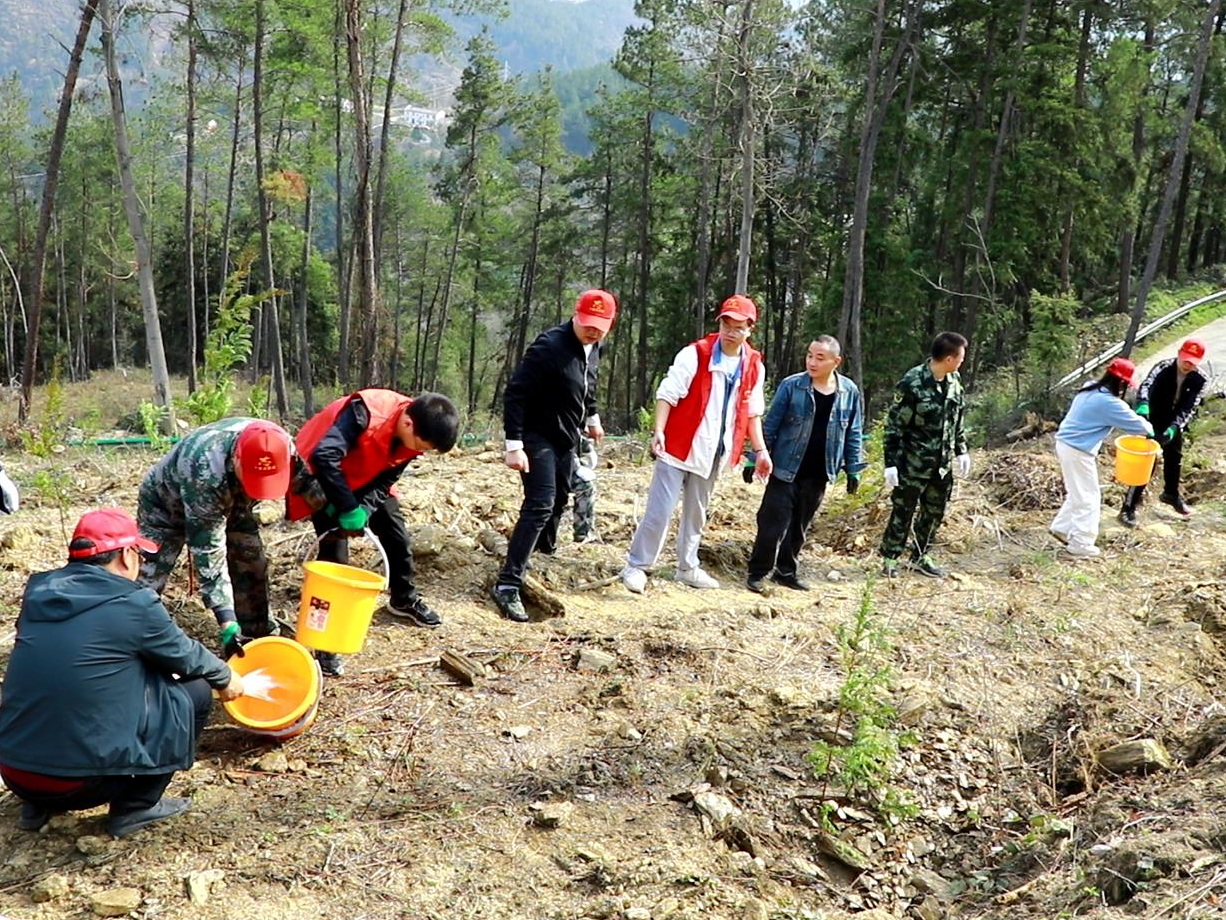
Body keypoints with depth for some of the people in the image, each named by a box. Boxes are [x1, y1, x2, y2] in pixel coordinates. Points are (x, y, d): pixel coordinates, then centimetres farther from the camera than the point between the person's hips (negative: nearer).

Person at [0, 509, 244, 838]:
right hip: (83, 779, -7)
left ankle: (37, 804, 24)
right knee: (195, 691, 7)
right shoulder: (134, 604, -11)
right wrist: (226, 677, 28)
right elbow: (185, 655, 7)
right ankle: (134, 807, 11)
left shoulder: (39, 590, 6)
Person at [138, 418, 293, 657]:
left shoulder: (281, 447, -29)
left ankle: (258, 640, 12)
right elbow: (208, 553, -40)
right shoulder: (205, 473, -45)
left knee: (252, 566, -2)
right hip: (166, 503, -5)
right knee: (147, 582, -10)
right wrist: (227, 623, -42)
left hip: (230, 501, 5)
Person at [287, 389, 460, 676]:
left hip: (365, 480, 7)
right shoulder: (367, 413, -39)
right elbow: (323, 457, -45)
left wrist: (364, 510, -27)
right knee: (334, 548, -14)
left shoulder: (415, 434, -16)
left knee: (397, 536, 8)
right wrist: (348, 509, -41)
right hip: (321, 475, -7)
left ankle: (404, 599, 35)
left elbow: (384, 482, -9)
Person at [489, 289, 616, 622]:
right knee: (540, 506, -17)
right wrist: (514, 445, -27)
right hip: (539, 438, -8)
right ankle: (507, 585, -17)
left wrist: (592, 418, 31)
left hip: (566, 439, 8)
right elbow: (515, 393, -25)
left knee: (559, 500, 21)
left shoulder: (593, 349, 3)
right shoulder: (550, 345, -23)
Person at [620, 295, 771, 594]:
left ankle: (688, 567, 30)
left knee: (696, 513, 17)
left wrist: (760, 450, 10)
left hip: (712, 453, 5)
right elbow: (667, 393, -13)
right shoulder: (695, 354, -11)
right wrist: (659, 431, -23)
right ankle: (636, 566, 6)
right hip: (679, 446, -5)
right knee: (660, 510, -6)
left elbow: (752, 412, 13)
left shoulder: (754, 366, 5)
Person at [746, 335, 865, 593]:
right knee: (773, 523, -4)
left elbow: (854, 434, 8)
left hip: (817, 475, 3)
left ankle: (786, 571, 27)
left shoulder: (850, 393, 0)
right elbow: (770, 425, -4)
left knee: (800, 526, 14)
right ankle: (758, 572, 8)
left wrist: (853, 470, 7)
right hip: (785, 469, -3)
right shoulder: (791, 386, -9)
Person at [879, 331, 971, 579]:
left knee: (935, 512, 14)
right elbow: (894, 425, -14)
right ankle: (890, 558, 18)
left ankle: (920, 556, 30)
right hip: (913, 463, -6)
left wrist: (961, 451, 16)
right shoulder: (913, 382, -18)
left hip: (943, 464, 6)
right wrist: (891, 462, -15)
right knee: (902, 512, 3)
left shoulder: (954, 381, 2)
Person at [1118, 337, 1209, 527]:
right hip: (1153, 424, -4)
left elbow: (1189, 408, -25)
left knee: (1174, 460, 25)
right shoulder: (1163, 368, -24)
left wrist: (1173, 428, -42)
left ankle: (1171, 494, 51)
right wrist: (1142, 405, -64)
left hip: (1175, 426, 4)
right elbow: (1146, 385, -43)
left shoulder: (1200, 380, -16)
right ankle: (1129, 507, -1)